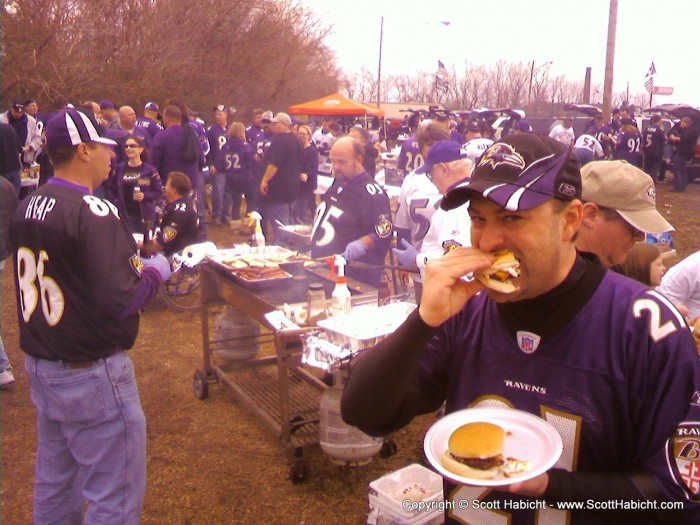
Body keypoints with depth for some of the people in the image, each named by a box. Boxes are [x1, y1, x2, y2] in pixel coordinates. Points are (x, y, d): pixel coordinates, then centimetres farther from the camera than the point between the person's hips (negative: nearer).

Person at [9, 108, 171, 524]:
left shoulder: (27, 208, 5)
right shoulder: (92, 212, -20)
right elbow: (121, 299, -26)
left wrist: (128, 254, 11)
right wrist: (157, 270, -7)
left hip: (39, 365, 9)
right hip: (92, 374, -9)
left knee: (53, 483, 23)